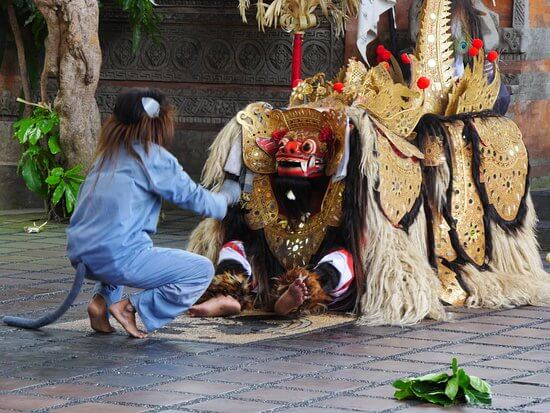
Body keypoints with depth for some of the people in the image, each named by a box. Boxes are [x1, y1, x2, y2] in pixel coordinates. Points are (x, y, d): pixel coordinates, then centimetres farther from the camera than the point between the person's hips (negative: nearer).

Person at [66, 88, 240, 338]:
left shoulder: (107, 155, 16)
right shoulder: (152, 156, -3)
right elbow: (193, 197, 3)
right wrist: (226, 197, 24)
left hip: (80, 256, 8)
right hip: (118, 258, -8)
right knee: (202, 271, 2)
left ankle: (102, 299, 16)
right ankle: (132, 308, -7)